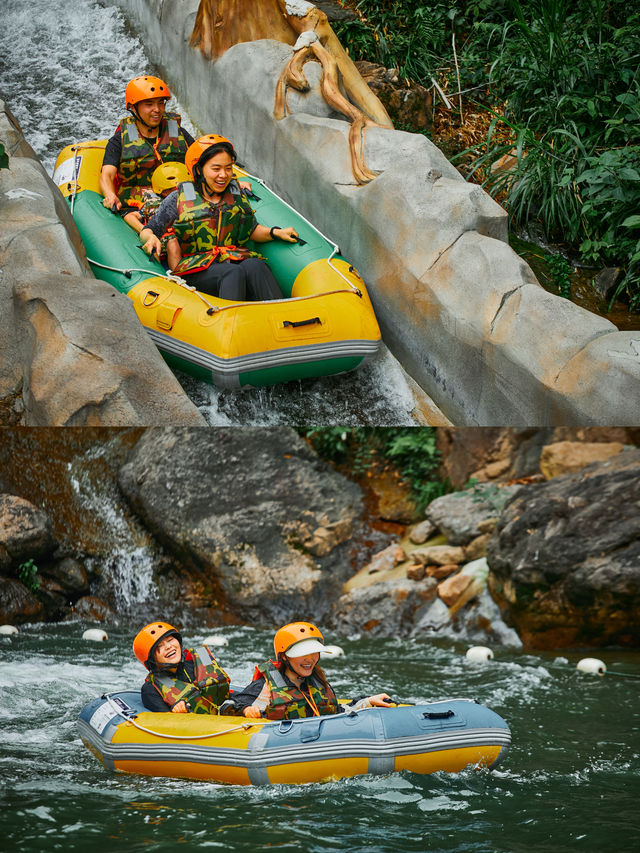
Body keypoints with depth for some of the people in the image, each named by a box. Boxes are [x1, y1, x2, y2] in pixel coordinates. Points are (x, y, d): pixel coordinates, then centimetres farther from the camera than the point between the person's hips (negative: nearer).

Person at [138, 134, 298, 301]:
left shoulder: (237, 193, 18)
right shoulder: (179, 199, 7)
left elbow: (252, 230, 25)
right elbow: (147, 230, 9)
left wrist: (274, 233, 5)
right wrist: (151, 238, -15)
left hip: (238, 260, 3)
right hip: (196, 270, -3)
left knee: (254, 266, -34)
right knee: (233, 273, -36)